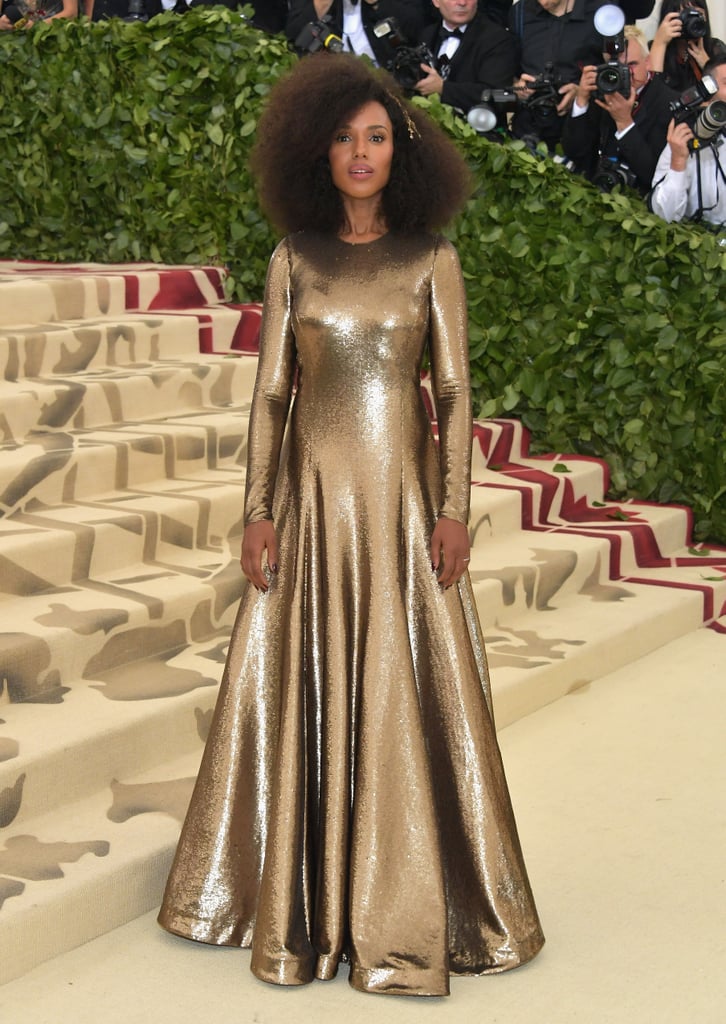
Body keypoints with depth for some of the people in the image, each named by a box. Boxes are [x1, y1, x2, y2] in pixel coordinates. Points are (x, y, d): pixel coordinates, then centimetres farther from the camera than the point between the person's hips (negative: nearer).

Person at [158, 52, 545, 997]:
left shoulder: (432, 258, 2)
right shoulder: (294, 259, 6)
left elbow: (455, 389, 0)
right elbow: (271, 388, 4)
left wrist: (455, 509, -9)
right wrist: (258, 509, -3)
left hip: (402, 495, -1)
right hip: (312, 493, 2)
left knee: (411, 690, -1)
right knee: (302, 686, 5)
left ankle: (409, 899, 12)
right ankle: (305, 893, 20)